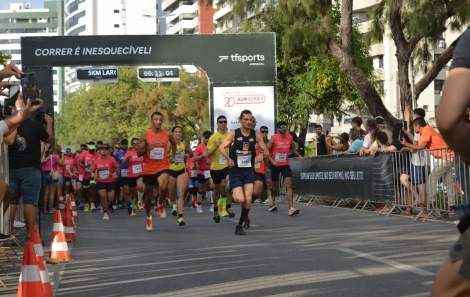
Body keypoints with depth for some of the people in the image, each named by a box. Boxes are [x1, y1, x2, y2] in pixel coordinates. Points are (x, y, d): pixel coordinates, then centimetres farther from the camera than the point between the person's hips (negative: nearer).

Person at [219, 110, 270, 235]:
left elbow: (265, 150, 2)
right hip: (235, 171, -2)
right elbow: (221, 147, -11)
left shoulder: (256, 135, 0)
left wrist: (266, 154, -23)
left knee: (248, 200, -9)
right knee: (240, 199, -15)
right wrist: (228, 159, -27)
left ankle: (239, 225, 8)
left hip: (249, 171, 2)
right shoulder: (233, 134, -6)